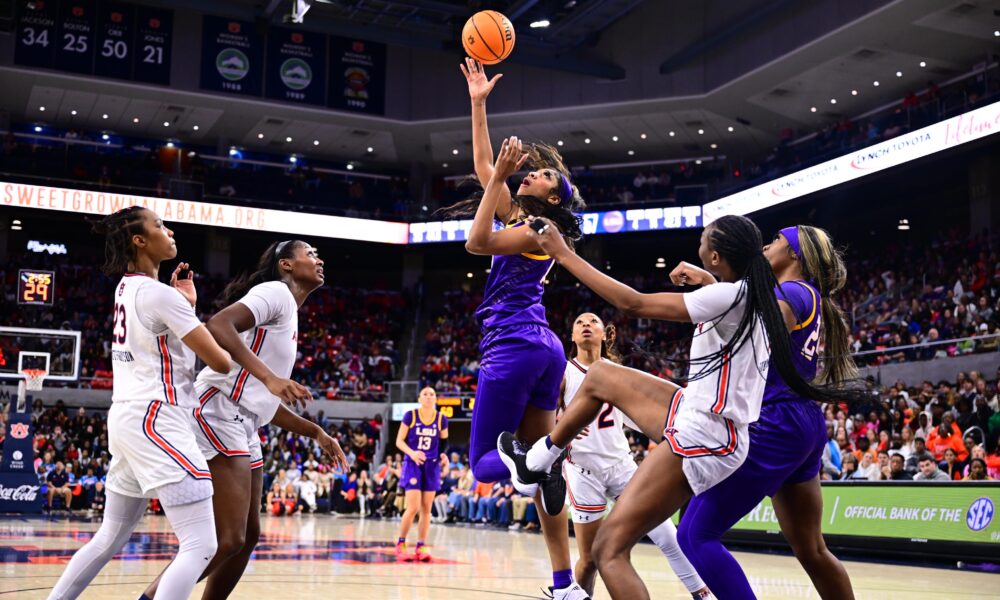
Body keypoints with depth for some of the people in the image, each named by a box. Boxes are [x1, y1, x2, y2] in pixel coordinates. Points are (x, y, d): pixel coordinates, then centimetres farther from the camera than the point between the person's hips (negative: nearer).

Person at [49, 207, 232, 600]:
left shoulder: (127, 288, 14)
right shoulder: (158, 293, -13)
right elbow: (219, 362, -12)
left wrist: (186, 305, 14)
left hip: (128, 419, 10)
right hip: (156, 421, -10)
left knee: (110, 538, 22)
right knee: (201, 545, -11)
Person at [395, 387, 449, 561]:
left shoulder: (441, 419, 2)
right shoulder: (410, 416, -6)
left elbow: (444, 443, 13)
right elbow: (399, 441, -3)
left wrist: (444, 455, -7)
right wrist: (412, 453, -20)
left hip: (432, 466, 3)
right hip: (413, 464, -3)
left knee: (427, 509, 4)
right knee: (413, 508, -10)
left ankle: (421, 547, 11)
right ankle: (400, 543, 7)